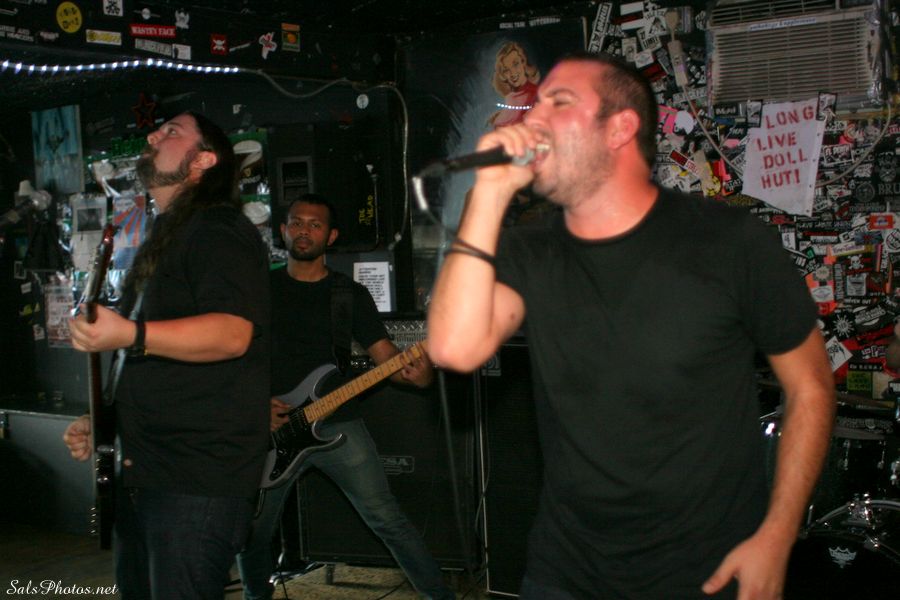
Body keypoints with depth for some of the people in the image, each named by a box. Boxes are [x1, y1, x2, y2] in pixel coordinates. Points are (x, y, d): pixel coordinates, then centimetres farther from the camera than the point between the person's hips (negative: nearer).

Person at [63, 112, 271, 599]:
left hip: (198, 481, -10)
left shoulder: (219, 229, -9)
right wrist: (99, 422, 19)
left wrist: (130, 335, -36)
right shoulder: (161, 242, 22)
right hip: (140, 471, 10)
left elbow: (233, 332, -25)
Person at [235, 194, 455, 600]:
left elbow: (384, 353, 3)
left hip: (338, 425, -1)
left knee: (386, 518, -5)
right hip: (274, 429, 1)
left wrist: (417, 372, -20)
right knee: (253, 532, 4)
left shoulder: (351, 294, 7)